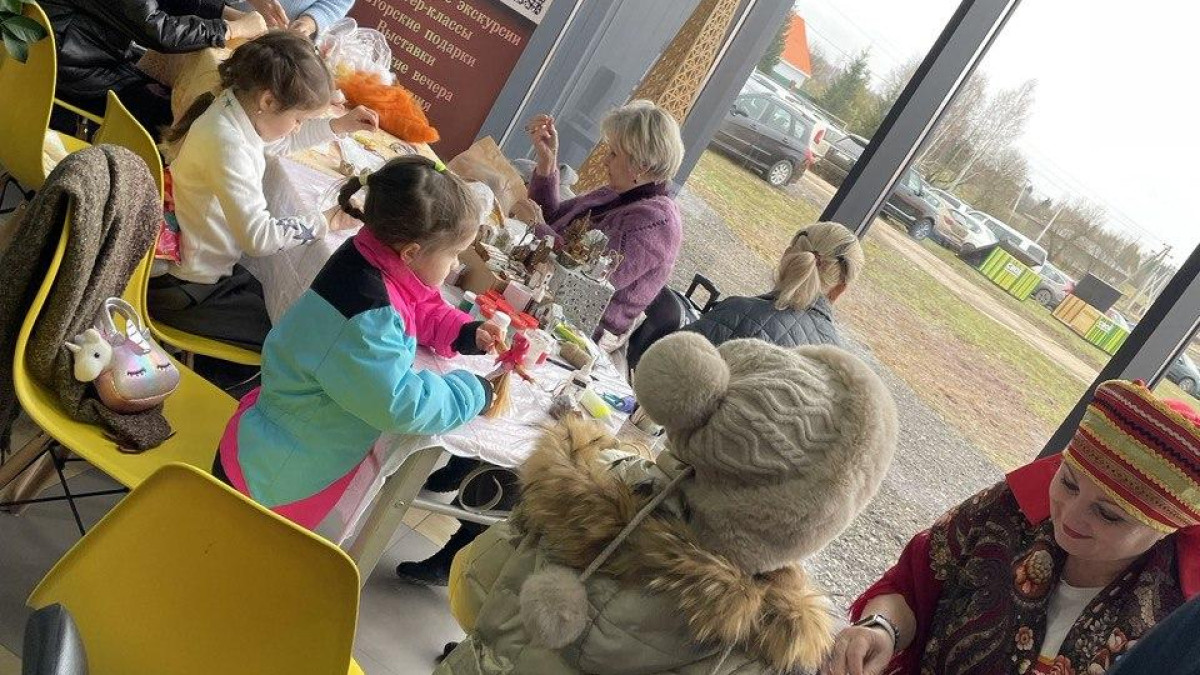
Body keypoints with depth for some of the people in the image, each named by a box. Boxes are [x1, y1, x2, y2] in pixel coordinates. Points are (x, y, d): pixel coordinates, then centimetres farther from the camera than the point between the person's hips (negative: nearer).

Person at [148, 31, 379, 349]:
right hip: (181, 290, -10)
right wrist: (325, 221, -26)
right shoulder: (227, 145, -33)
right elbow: (259, 237, -36)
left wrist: (338, 126, 10)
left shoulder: (237, 104, -4)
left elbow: (279, 141, 19)